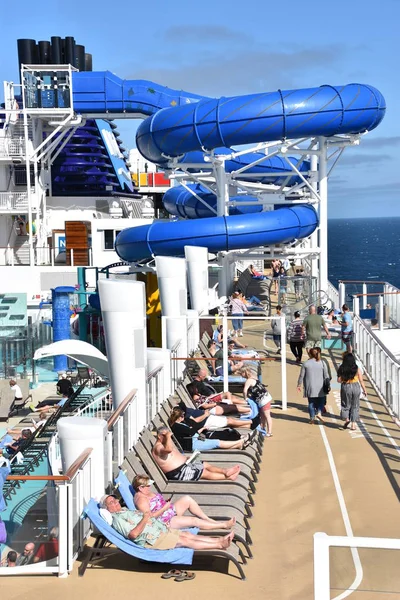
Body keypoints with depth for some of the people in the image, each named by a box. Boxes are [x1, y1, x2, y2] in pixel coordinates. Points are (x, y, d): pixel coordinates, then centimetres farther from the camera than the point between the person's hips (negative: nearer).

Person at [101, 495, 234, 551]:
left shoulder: (125, 511, 20)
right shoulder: (117, 519, -11)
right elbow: (133, 534, -24)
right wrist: (144, 519, -19)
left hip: (160, 530, 10)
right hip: (152, 539, -10)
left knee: (186, 534, 1)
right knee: (185, 541, -13)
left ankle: (220, 540, -2)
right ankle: (220, 545, -14)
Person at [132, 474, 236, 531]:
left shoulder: (147, 493, 9)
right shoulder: (141, 500, -22)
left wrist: (166, 502, 3)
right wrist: (165, 508, -23)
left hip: (171, 511, 10)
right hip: (166, 521, -10)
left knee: (187, 499, -7)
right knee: (194, 521, -17)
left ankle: (210, 520, -1)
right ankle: (224, 525, -8)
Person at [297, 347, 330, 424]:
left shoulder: (305, 363, -5)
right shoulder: (322, 363, -2)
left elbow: (301, 375, 0)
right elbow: (326, 375, 0)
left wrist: (299, 385, 11)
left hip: (310, 388, 0)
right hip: (320, 387, 0)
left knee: (311, 402, 9)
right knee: (321, 400, 15)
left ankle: (312, 418, 10)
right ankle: (319, 413, -5)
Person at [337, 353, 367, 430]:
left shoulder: (342, 369, -7)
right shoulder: (357, 369, -5)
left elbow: (339, 380, -9)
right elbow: (361, 381, -4)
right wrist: (364, 390, 5)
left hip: (345, 387, -1)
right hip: (356, 387, 1)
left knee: (345, 405, 14)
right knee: (355, 406, 11)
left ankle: (346, 419, -6)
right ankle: (353, 423, 11)